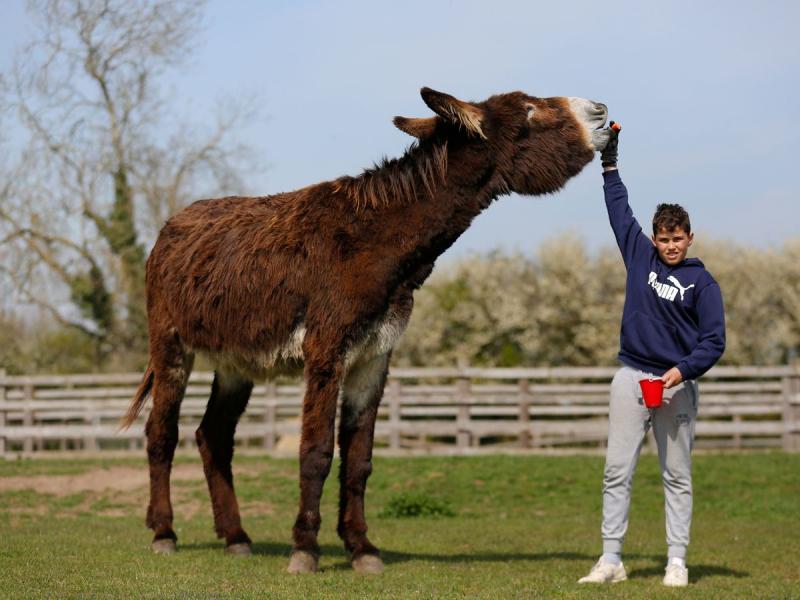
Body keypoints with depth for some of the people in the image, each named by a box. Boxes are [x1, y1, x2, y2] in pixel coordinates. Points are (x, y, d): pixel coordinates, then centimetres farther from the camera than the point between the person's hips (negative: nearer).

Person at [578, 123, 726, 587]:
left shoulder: (702, 282, -1)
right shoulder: (641, 256, 8)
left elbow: (714, 341, -5)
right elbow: (620, 209, 19)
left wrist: (683, 370, -19)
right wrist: (610, 162, 21)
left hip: (677, 385, -3)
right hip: (632, 377, 3)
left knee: (678, 477, 2)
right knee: (617, 472, -2)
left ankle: (677, 562, 6)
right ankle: (611, 559, 0)